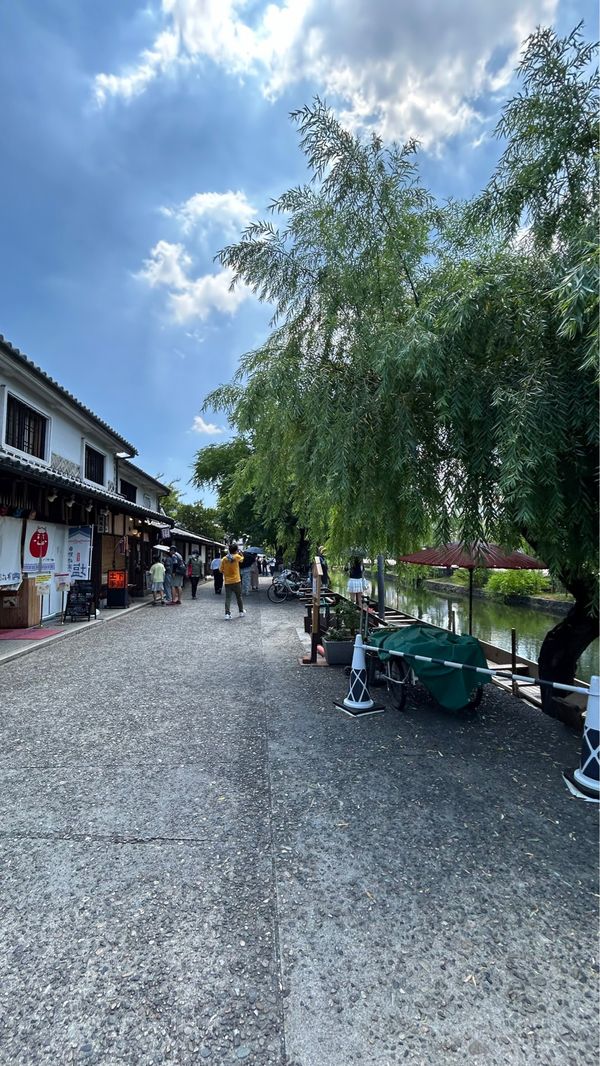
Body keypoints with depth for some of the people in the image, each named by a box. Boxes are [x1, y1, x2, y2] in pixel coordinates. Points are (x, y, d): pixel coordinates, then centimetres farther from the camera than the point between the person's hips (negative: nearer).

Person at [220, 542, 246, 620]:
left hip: (227, 582, 1)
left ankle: (227, 614, -8)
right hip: (236, 581, -1)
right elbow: (242, 559, 14)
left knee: (228, 598, 0)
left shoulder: (224, 559, -2)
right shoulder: (236, 557, -9)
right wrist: (239, 552, 19)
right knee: (239, 597, 14)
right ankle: (241, 612, 26)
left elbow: (221, 570, 3)